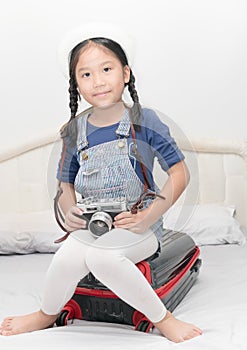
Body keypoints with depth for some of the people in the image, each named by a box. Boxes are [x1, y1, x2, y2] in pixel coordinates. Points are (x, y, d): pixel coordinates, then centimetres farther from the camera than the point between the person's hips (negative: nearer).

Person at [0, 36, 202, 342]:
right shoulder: (75, 131, 5)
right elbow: (66, 184, 15)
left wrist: (149, 217, -16)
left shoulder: (144, 121, -6)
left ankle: (161, 318, -14)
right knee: (67, 258, -26)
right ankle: (47, 315, 5)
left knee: (100, 255, -33)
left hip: (139, 226, -3)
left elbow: (179, 173, -5)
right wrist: (69, 211, -8)